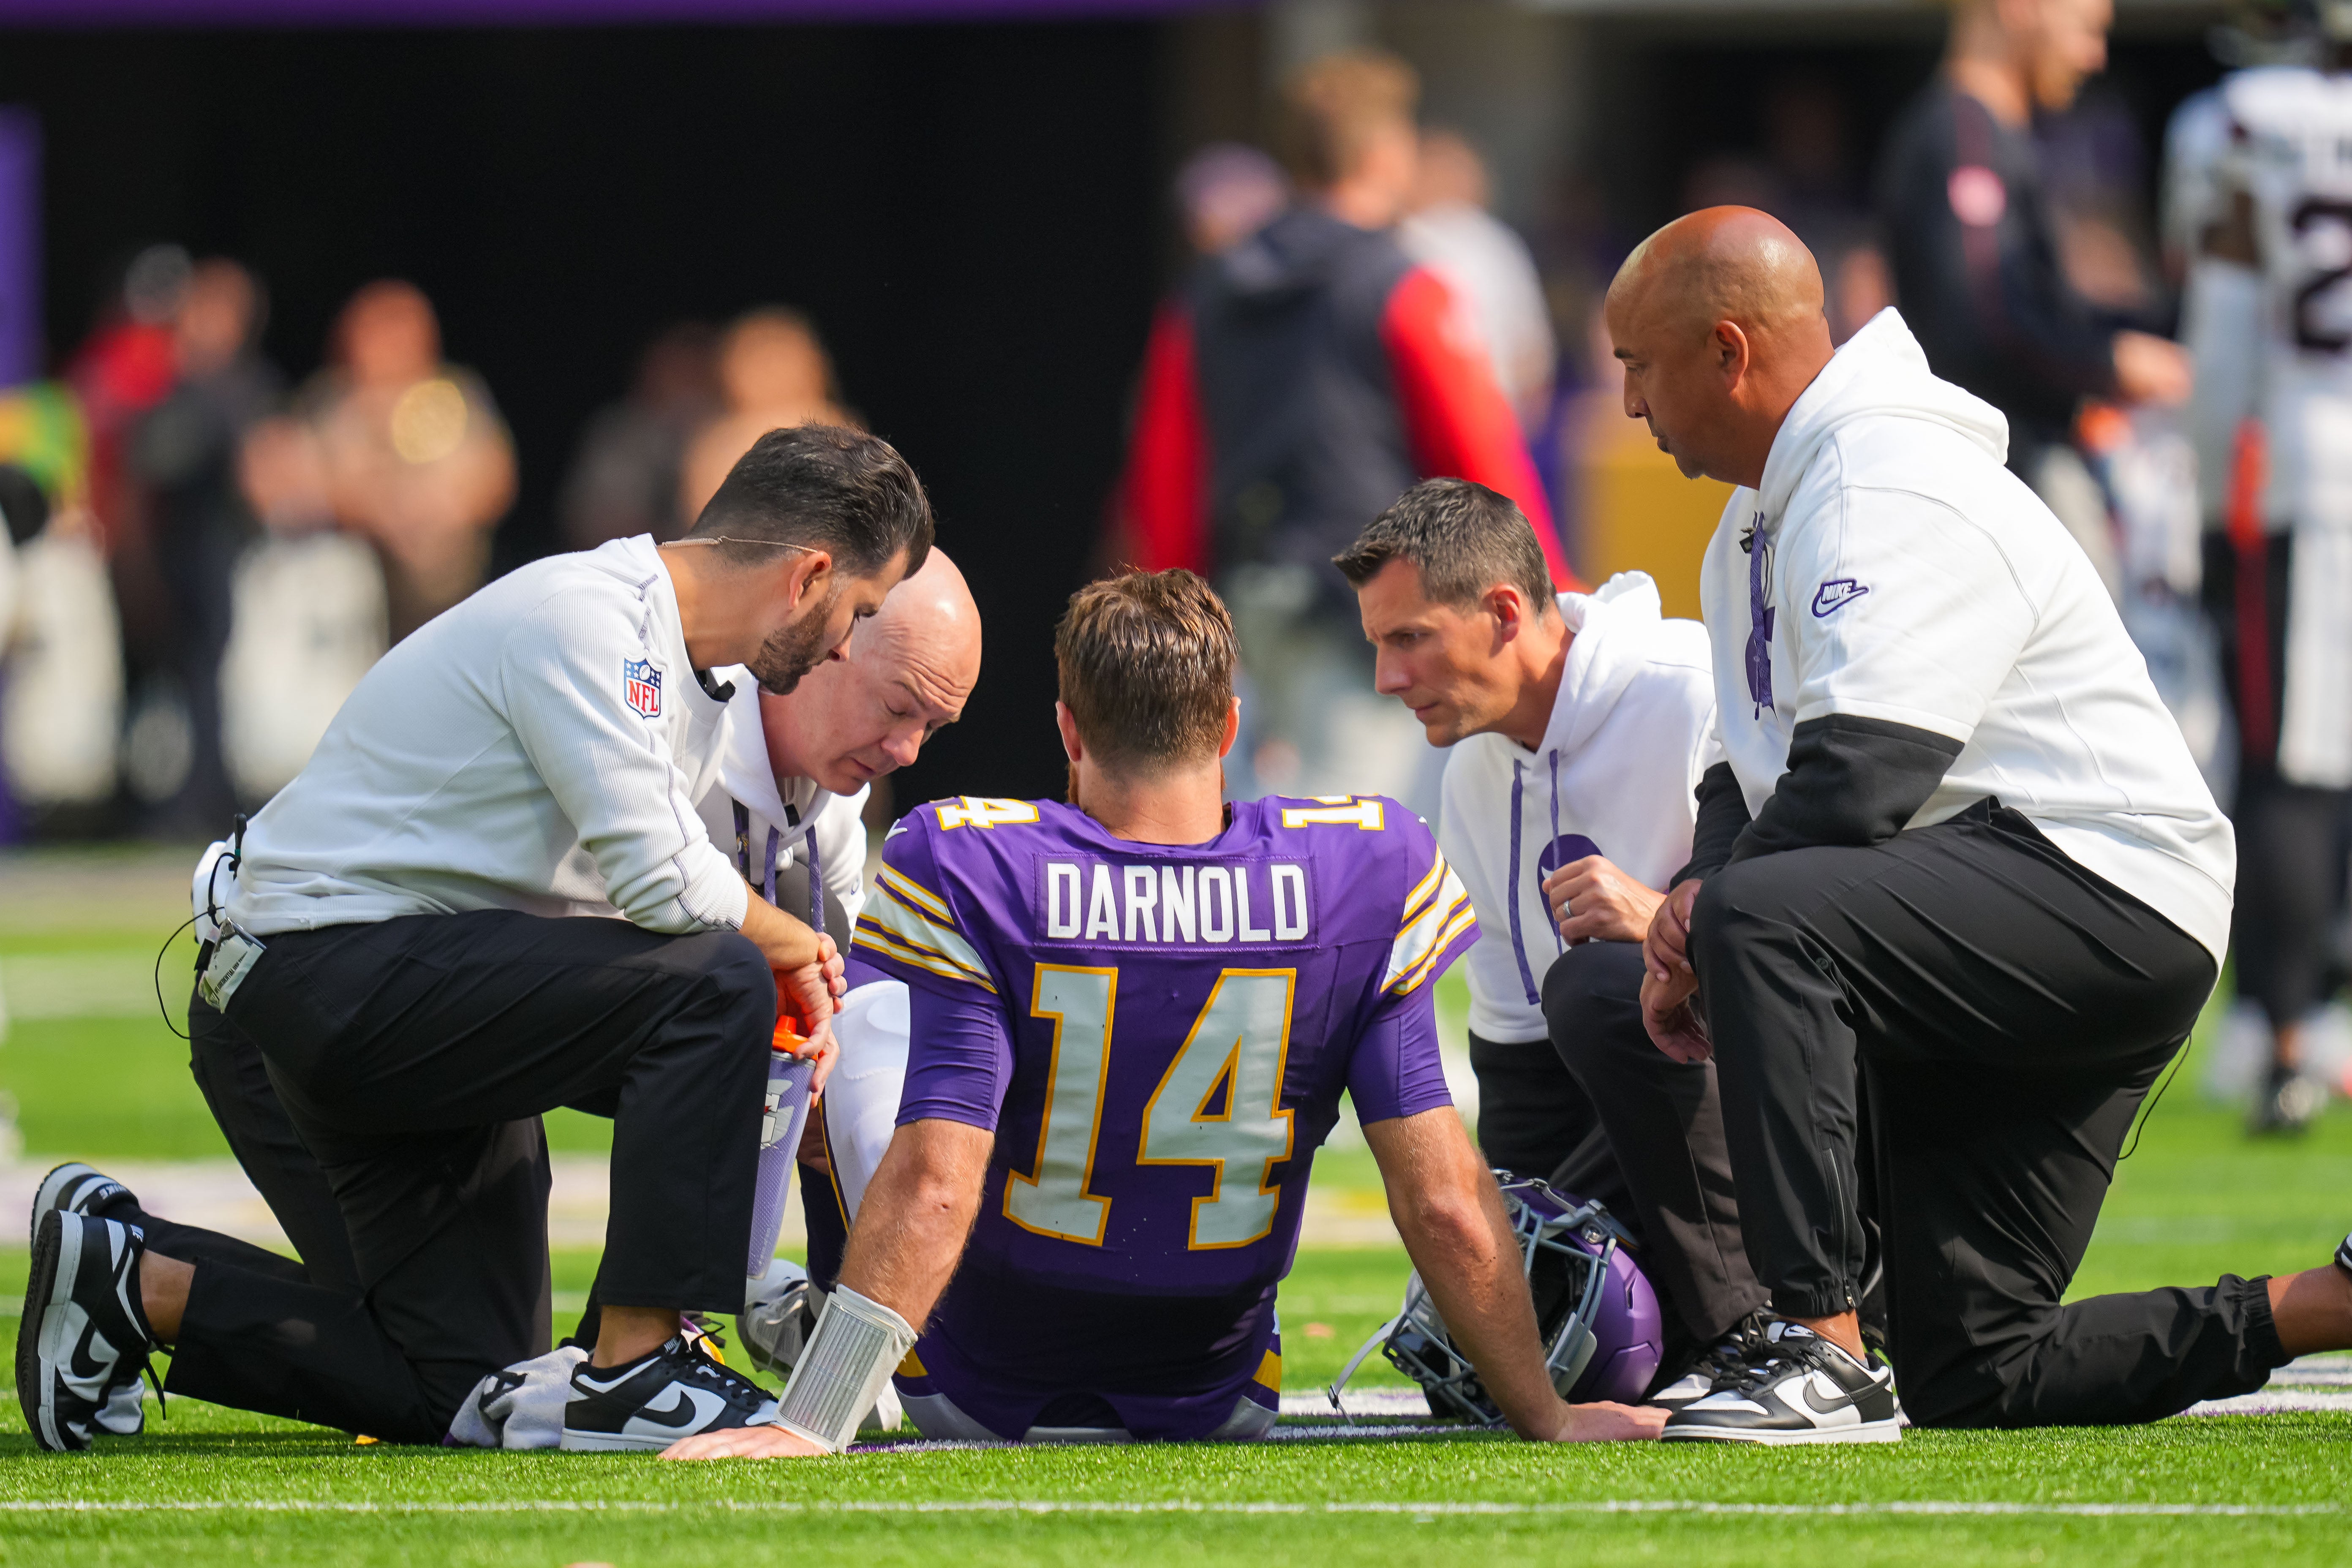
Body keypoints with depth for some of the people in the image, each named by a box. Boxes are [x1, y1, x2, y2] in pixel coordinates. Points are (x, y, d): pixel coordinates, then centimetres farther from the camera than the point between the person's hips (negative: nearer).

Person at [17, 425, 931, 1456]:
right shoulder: (584, 616, -19)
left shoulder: (696, 688, 13)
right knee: (717, 980, -25)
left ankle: (133, 1289, 16)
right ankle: (633, 1375, -20)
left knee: (467, 1391, 6)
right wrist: (797, 949, -8)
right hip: (335, 968, -10)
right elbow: (663, 886, -26)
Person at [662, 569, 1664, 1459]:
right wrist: (1544, 1418, -4)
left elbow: (934, 1183, -27)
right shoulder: (1363, 876, -14)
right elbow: (1445, 1202, -14)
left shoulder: (972, 877, -21)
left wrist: (809, 1425, -26)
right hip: (1214, 1413, 2)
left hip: (981, 1401, -2)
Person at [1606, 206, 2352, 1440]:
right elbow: (1757, 778, 19)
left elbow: (1853, 783, -25)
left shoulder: (1889, 497, -16)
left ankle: (1829, 1360, -34)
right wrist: (1695, 905, -2)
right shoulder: (1759, 524, 19)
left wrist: (1705, 932, -13)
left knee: (1760, 923, -33)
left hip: (2103, 894, -11)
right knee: (1973, 1382, 5)